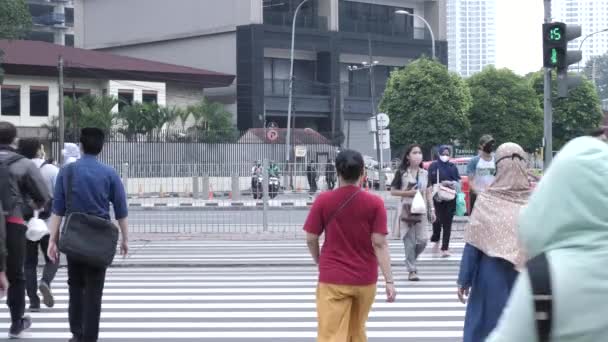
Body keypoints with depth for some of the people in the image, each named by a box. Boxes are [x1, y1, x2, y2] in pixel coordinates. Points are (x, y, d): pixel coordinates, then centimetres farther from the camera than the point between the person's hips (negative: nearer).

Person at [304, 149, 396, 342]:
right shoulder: (375, 203, -6)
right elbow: (379, 243, -10)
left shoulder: (323, 200, -6)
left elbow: (311, 239, -1)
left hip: (332, 279, -2)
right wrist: (389, 280, -7)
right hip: (365, 279, 2)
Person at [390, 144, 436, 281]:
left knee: (422, 240, -4)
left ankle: (410, 260, 24)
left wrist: (432, 210, 8)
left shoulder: (425, 173, 10)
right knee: (409, 241, -4)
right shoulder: (401, 173, -1)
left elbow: (428, 193, 13)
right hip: (406, 210, -3)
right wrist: (408, 193, -13)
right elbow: (393, 191, 0)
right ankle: (411, 270, 4)